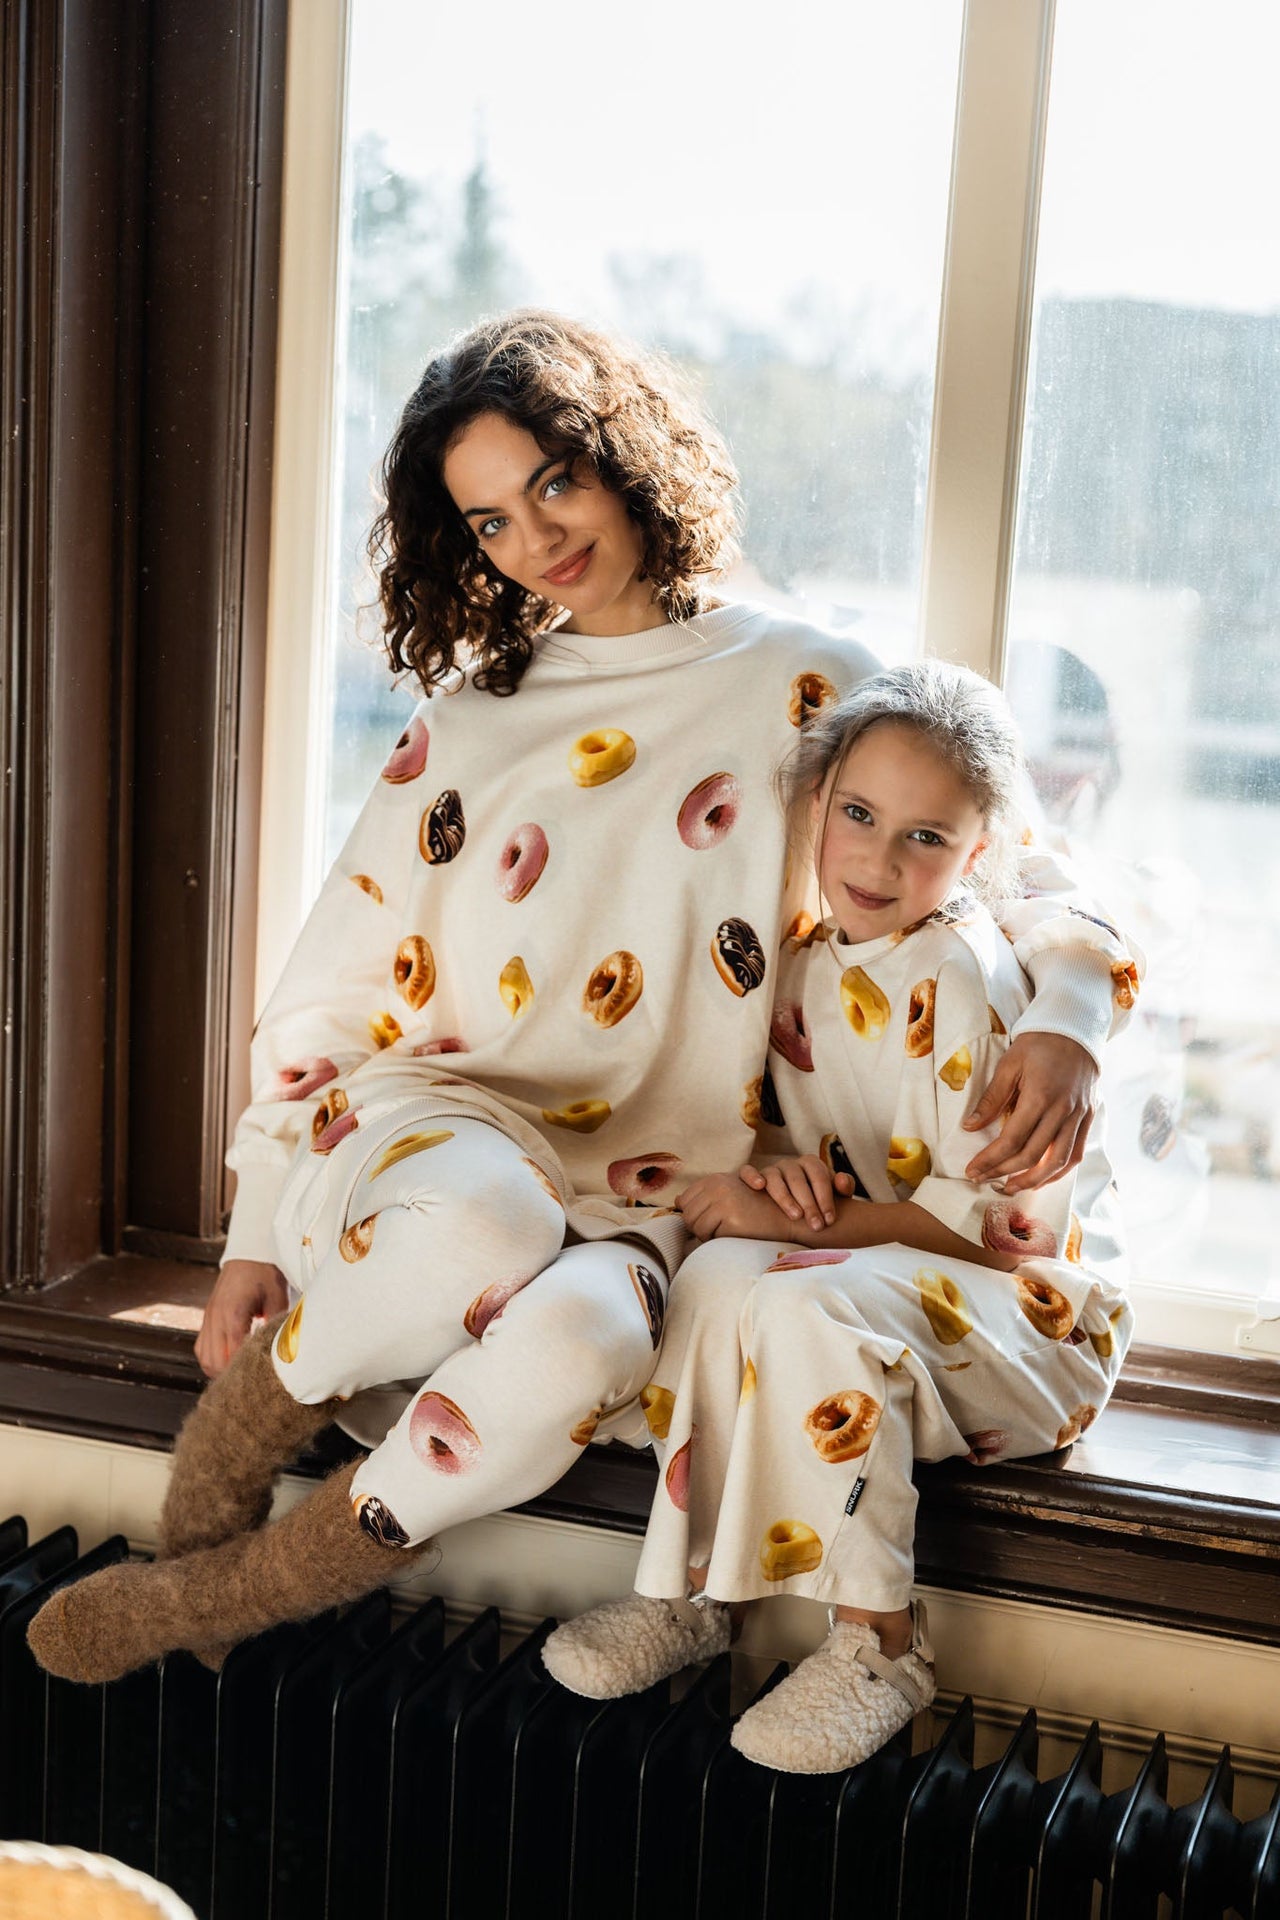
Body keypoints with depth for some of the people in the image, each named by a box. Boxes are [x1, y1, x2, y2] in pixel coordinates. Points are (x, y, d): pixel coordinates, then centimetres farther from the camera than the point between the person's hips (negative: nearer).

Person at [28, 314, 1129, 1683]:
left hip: (634, 1204, 0)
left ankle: (209, 1597, -17)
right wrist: (258, 1235, 4)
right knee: (483, 1227, -37)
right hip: (425, 1127, 1)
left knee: (576, 1344, -36)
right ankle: (227, 1438, -9)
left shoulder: (803, 692, 8)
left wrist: (1060, 1023, -13)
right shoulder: (470, 717, 13)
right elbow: (335, 990, 11)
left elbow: (1020, 885, 10)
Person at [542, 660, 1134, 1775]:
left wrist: (808, 1218, -19)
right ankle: (698, 1589, -12)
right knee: (723, 1274, -22)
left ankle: (881, 1643, -20)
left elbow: (1000, 1219, -21)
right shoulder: (810, 961, 5)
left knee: (811, 1303, -33)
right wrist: (787, 1178, -7)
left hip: (1036, 1311, -7)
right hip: (896, 1287, 7)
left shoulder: (960, 977, -19)